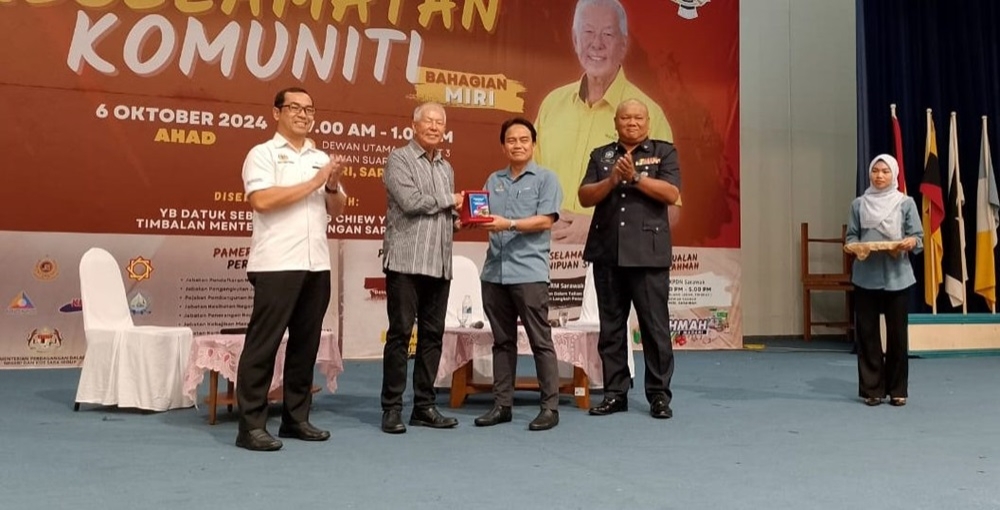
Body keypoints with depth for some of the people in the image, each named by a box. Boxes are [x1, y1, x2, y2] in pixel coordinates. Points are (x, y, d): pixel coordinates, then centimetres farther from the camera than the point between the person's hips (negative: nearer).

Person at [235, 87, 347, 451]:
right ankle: (251, 425, 1)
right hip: (276, 265, -6)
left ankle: (296, 418, 19)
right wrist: (313, 183, -11)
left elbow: (337, 210, 17)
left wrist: (333, 186, -4)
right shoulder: (263, 154, 0)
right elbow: (262, 200, -15)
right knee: (263, 344, -4)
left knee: (306, 344, 9)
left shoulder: (321, 158, 18)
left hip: (317, 265, 6)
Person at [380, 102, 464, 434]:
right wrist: (449, 201, -2)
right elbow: (411, 202, -14)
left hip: (440, 263, 7)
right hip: (406, 261, -6)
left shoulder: (446, 167, 20)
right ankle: (392, 408, 4)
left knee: (432, 334, 7)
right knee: (400, 333, -4)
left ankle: (424, 406, 15)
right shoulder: (399, 159, -1)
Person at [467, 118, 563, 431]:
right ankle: (502, 404, 16)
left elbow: (545, 221, -8)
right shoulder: (493, 180, 17)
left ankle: (550, 407, 4)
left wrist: (508, 224, -19)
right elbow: (485, 217, 15)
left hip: (529, 271, -5)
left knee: (540, 341, -2)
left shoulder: (546, 178, 2)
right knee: (502, 341, 10)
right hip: (494, 272, 5)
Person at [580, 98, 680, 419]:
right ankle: (615, 393, 15)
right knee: (610, 326, 7)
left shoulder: (664, 152, 7)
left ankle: (659, 395, 7)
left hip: (649, 254, -3)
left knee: (655, 325, -2)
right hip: (607, 253, 3)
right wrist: (612, 180, -11)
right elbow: (585, 197, 5)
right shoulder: (600, 156, 15)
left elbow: (672, 194, -6)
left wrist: (636, 177, -14)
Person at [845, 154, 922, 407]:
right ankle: (872, 389, 11)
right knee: (867, 332, 2)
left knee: (897, 333, 3)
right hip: (866, 276, 1)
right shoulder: (859, 204, 7)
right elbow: (851, 236, 8)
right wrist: (852, 246, -14)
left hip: (897, 277, -1)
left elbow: (918, 237, 2)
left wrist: (910, 243, -19)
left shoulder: (906, 203, 3)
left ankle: (897, 390, 14)